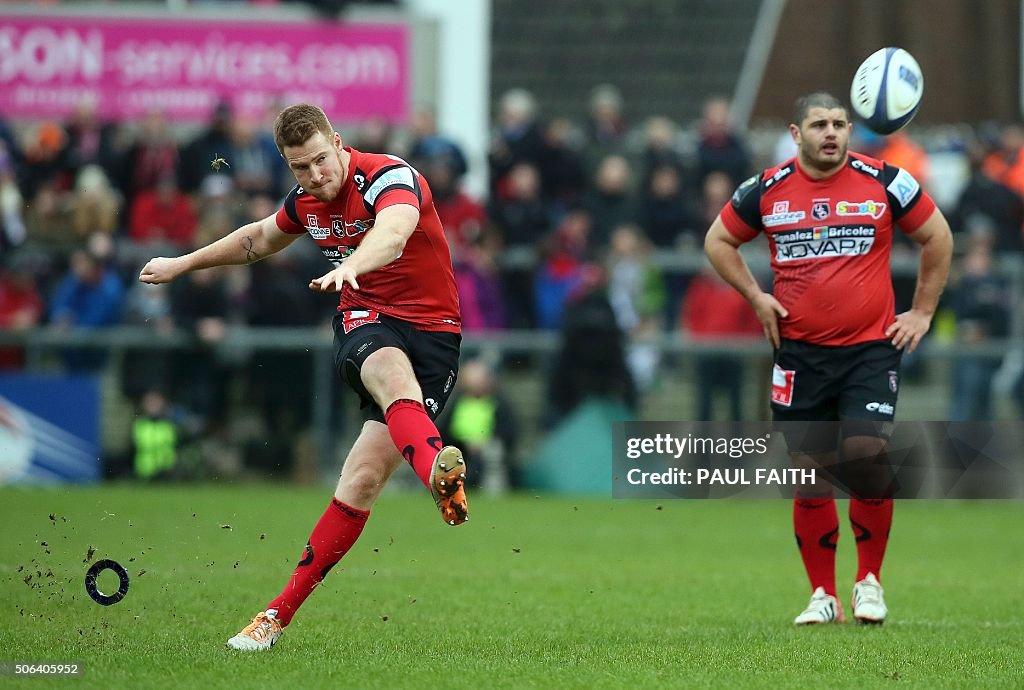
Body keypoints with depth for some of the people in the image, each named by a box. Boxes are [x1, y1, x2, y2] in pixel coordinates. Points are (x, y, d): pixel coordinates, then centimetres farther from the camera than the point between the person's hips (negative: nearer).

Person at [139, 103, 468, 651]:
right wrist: (183, 264, 38)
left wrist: (351, 265, -60)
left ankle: (281, 611, -3)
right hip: (364, 322, 3)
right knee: (397, 379, -37)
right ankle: (437, 472, -71)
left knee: (363, 479, -14)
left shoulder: (390, 176, -15)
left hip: (431, 330, -3)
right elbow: (261, 239, 31)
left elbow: (393, 231, -39)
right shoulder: (305, 202, 7)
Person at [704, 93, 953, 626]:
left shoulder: (883, 182, -1)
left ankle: (870, 579, 1)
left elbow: (937, 236, 10)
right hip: (800, 353, 2)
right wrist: (756, 297, 4)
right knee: (811, 474, 0)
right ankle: (823, 595, 11)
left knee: (867, 453, -17)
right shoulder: (767, 190, 2)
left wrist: (922, 311, 8)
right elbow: (718, 241, 16)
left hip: (871, 348, -2)